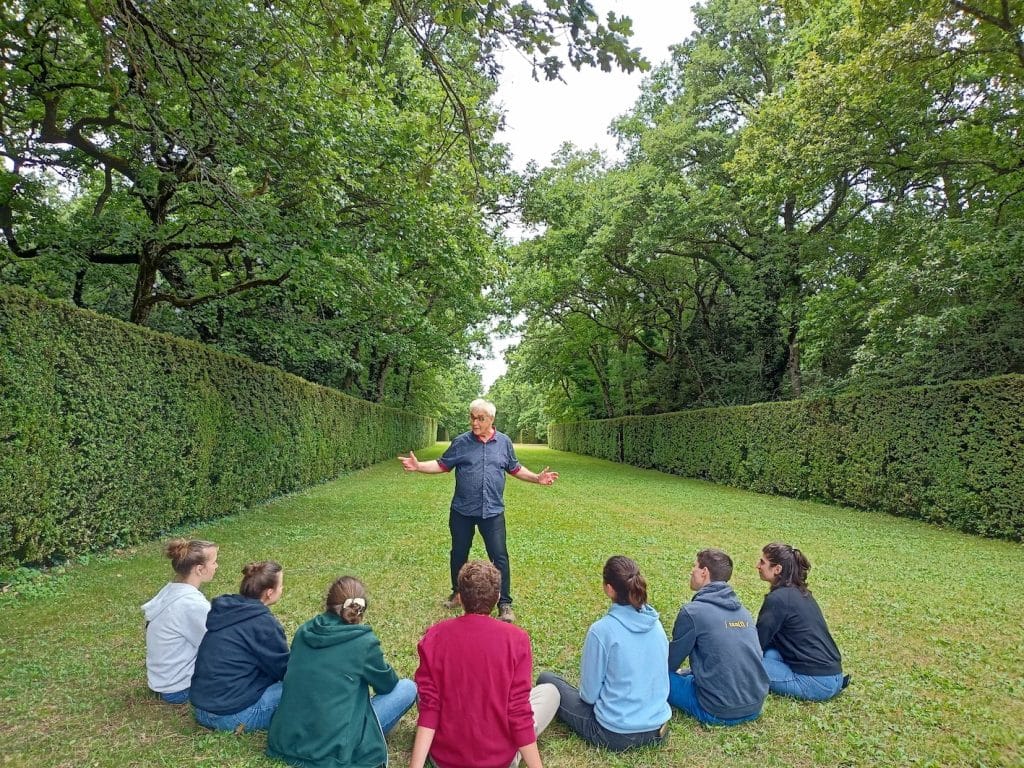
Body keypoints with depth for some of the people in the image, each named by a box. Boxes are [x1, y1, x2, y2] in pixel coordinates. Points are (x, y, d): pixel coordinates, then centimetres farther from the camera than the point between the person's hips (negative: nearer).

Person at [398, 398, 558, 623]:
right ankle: (457, 593, 37)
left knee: (499, 556, -1)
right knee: (458, 554, 15)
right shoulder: (461, 442, -3)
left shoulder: (504, 442, 2)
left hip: (492, 511, 0)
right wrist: (418, 466, -14)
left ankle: (505, 604, 12)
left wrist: (537, 478, 3)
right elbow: (442, 465, 1)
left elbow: (515, 469, 13)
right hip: (462, 511, 1)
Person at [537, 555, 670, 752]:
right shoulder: (656, 623, -5)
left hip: (616, 735, -7)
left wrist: (588, 696, 10)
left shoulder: (601, 630, -23)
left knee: (546, 679, 8)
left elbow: (589, 694, -14)